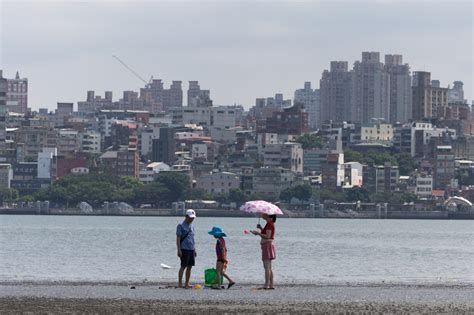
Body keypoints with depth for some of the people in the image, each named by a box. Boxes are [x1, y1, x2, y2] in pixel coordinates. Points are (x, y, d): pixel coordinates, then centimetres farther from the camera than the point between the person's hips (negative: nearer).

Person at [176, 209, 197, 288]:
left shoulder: (192, 226, 16)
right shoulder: (181, 226, -7)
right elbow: (178, 238, -10)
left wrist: (194, 249, 20)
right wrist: (179, 250, -16)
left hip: (191, 249, 7)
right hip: (184, 249, -7)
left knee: (189, 267, 6)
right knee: (183, 266, -8)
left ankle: (187, 284, 11)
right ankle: (180, 284, -5)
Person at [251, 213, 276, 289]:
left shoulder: (269, 224, -14)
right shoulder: (270, 224, 16)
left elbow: (267, 236, -22)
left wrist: (258, 233, -17)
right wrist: (261, 228, 11)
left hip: (268, 245, -11)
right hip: (268, 245, 11)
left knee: (267, 267, -12)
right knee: (269, 268, 12)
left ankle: (266, 285, -14)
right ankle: (271, 285, 13)